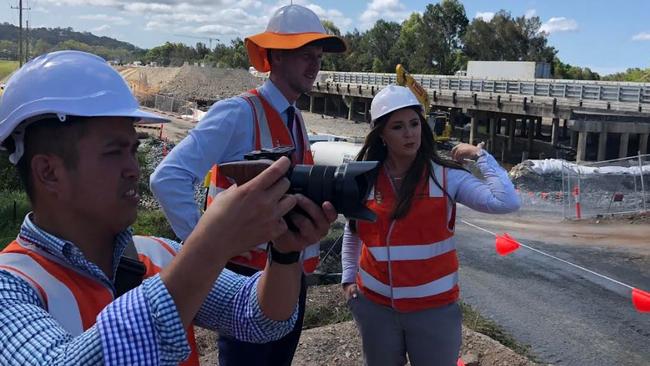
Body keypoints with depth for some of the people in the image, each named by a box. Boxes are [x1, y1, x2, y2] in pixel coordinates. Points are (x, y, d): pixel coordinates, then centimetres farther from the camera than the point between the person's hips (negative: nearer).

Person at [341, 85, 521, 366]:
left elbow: (507, 202, -21)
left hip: (434, 308, -2)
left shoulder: (446, 177, -9)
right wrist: (349, 277, 10)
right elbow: (352, 231, 14)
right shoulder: (365, 180, -3)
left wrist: (480, 154, -13)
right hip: (375, 306, 2)